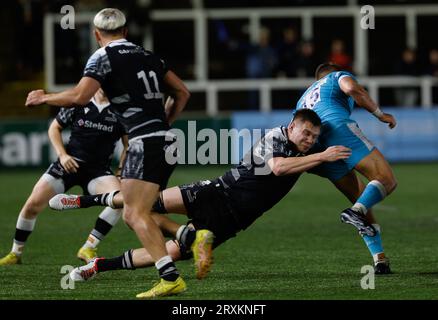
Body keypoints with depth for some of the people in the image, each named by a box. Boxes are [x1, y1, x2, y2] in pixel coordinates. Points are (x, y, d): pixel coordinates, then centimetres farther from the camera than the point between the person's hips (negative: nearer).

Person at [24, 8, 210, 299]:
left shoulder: (103, 57, -3)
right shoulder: (147, 55, 19)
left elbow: (79, 96, -14)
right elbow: (182, 92, 23)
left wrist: (43, 98, 1)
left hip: (146, 143, -8)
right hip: (167, 141, 8)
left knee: (136, 214, -13)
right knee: (134, 215, 15)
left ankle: (171, 278, -26)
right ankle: (195, 236, 1)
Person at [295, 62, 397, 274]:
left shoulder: (304, 98, 41)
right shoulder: (338, 76, 23)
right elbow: (352, 88, -2)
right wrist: (380, 114, 3)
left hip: (317, 148, 6)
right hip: (338, 128, -6)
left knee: (362, 202, 11)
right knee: (387, 179, -11)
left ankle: (379, 259, -2)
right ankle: (356, 211, -40)